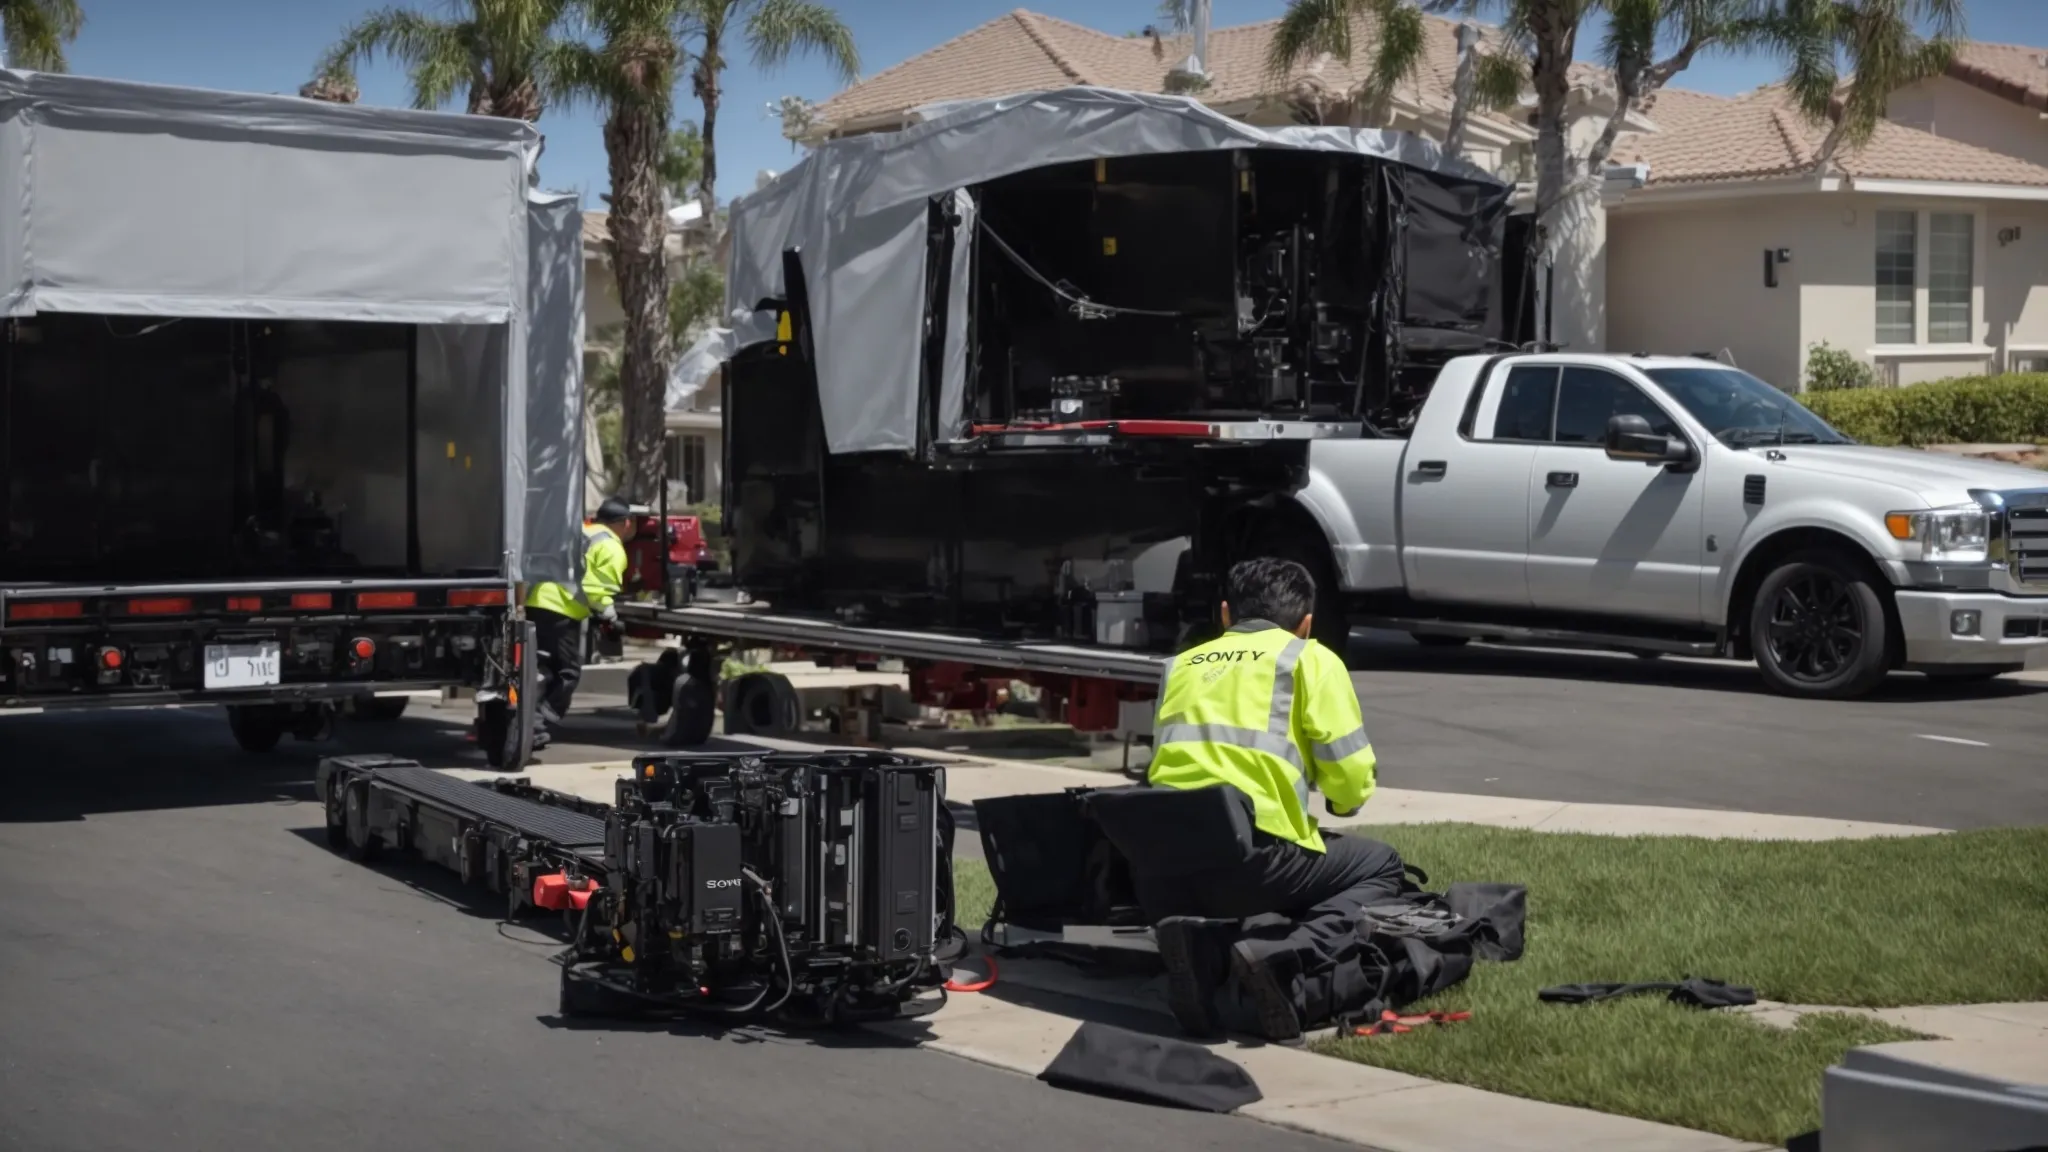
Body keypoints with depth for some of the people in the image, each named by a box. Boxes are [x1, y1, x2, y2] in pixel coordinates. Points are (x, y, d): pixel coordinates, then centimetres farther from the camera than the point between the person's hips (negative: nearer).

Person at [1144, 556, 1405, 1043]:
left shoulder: (1182, 665, 24)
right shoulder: (1310, 658, 9)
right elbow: (1351, 774, 3)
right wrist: (1343, 802, 28)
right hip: (1250, 852, -5)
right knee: (1380, 866, 21)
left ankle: (1205, 939, -2)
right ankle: (1286, 960, -9)